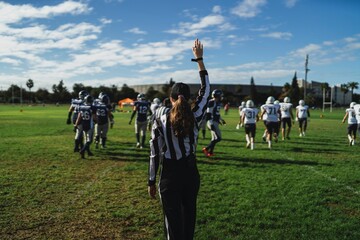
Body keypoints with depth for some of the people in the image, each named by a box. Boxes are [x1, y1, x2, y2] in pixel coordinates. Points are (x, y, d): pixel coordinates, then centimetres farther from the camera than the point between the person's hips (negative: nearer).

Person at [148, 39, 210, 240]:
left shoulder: (160, 122, -12)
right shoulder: (195, 117, -8)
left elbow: (155, 155, -8)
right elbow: (205, 90, 4)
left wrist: (152, 182, 4)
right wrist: (199, 59, 10)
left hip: (170, 176, -2)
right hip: (191, 174, 3)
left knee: (173, 220, 8)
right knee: (189, 216, 19)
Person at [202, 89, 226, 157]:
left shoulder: (218, 103, 14)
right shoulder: (211, 103, -16)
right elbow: (209, 114, -19)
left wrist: (221, 120, 28)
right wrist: (211, 124, -23)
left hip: (215, 122, 10)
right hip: (212, 122, -10)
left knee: (214, 138, 11)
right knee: (218, 138, -10)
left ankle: (210, 152, 16)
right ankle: (206, 149, -3)